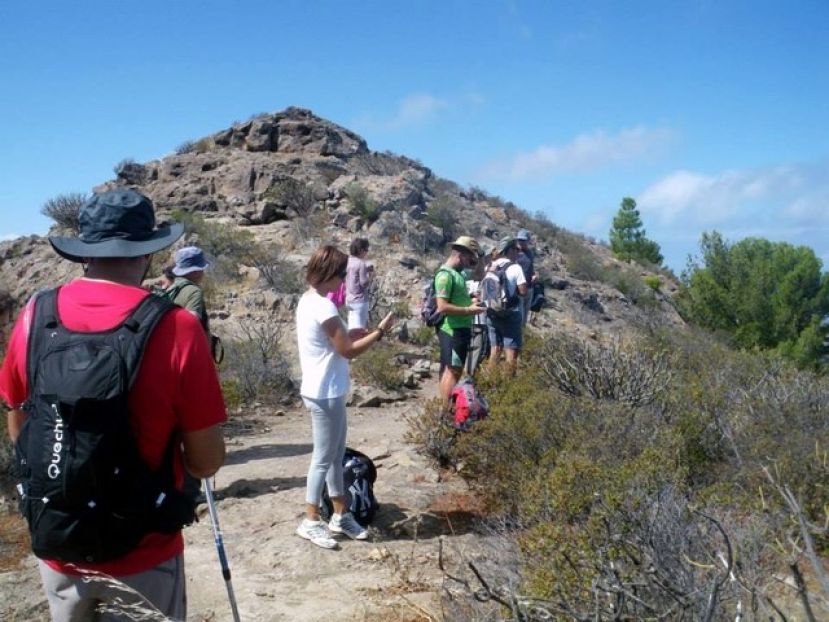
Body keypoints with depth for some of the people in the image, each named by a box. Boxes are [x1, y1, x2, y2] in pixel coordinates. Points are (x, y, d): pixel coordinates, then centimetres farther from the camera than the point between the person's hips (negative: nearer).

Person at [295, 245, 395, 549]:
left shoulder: (308, 301, 10)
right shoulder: (323, 306, -21)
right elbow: (348, 350, -18)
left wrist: (363, 333, 10)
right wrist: (380, 331, -8)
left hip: (324, 391, 10)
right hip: (326, 393, -10)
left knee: (335, 455, 16)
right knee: (324, 458, 1)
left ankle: (340, 515, 26)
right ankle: (311, 521, 12)